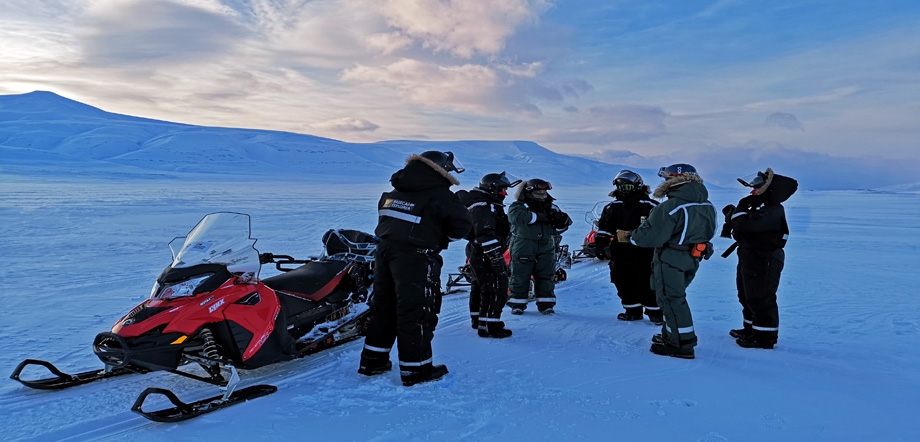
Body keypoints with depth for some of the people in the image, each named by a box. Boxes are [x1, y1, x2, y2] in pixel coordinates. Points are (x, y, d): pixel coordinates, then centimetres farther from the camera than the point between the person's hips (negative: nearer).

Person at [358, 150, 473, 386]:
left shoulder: (392, 193, 14)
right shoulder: (439, 195, -8)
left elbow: (384, 217, 18)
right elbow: (463, 222, -13)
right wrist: (442, 239, 3)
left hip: (385, 250, 8)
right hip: (416, 257, -8)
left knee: (383, 306, 17)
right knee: (417, 311, 1)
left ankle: (372, 360, 27)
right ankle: (415, 370, 9)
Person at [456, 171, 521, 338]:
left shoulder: (487, 205, 17)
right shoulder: (483, 206, -19)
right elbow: (486, 235, -29)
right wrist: (496, 257, -31)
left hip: (478, 254, 11)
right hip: (485, 255, -11)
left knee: (480, 287, 20)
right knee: (496, 289, -10)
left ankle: (479, 319, 33)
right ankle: (489, 326, -8)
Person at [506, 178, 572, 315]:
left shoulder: (551, 208, 12)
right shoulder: (518, 206, -3)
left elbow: (557, 229, 11)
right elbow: (517, 217, -26)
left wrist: (562, 221, -14)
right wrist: (539, 217, -23)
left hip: (546, 249, 4)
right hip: (523, 248, -4)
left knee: (546, 277, 6)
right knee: (520, 277, 1)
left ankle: (546, 304, 14)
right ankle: (518, 303, 12)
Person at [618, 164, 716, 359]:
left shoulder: (670, 207, -22)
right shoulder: (707, 206, 5)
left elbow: (651, 236, -23)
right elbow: (707, 233, 14)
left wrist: (628, 236, -8)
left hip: (670, 259, -9)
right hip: (692, 260, 9)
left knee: (670, 299, 1)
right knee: (676, 297, 21)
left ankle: (682, 344, 3)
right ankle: (671, 335, 30)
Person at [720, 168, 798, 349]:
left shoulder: (772, 211, -22)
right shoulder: (762, 207, 13)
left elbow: (745, 224, -33)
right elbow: (746, 224, 18)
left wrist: (741, 207, -17)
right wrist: (733, 213, 0)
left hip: (763, 262, -11)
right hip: (751, 259, 11)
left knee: (760, 299, -3)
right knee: (748, 296, 20)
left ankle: (764, 337, 6)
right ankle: (751, 329, 34)